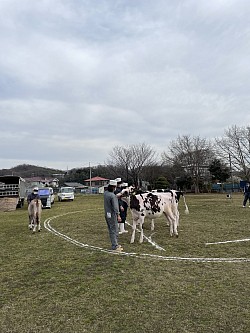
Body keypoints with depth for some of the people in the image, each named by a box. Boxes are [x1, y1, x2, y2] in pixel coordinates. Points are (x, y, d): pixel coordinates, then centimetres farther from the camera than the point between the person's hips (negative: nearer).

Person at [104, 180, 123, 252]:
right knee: (114, 230, 1)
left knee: (111, 230, 17)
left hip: (107, 214, 9)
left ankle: (115, 244, 31)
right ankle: (115, 247, 8)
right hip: (112, 215, -9)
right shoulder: (113, 196, -23)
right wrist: (118, 215, -20)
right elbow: (115, 207, -24)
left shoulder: (105, 193, 1)